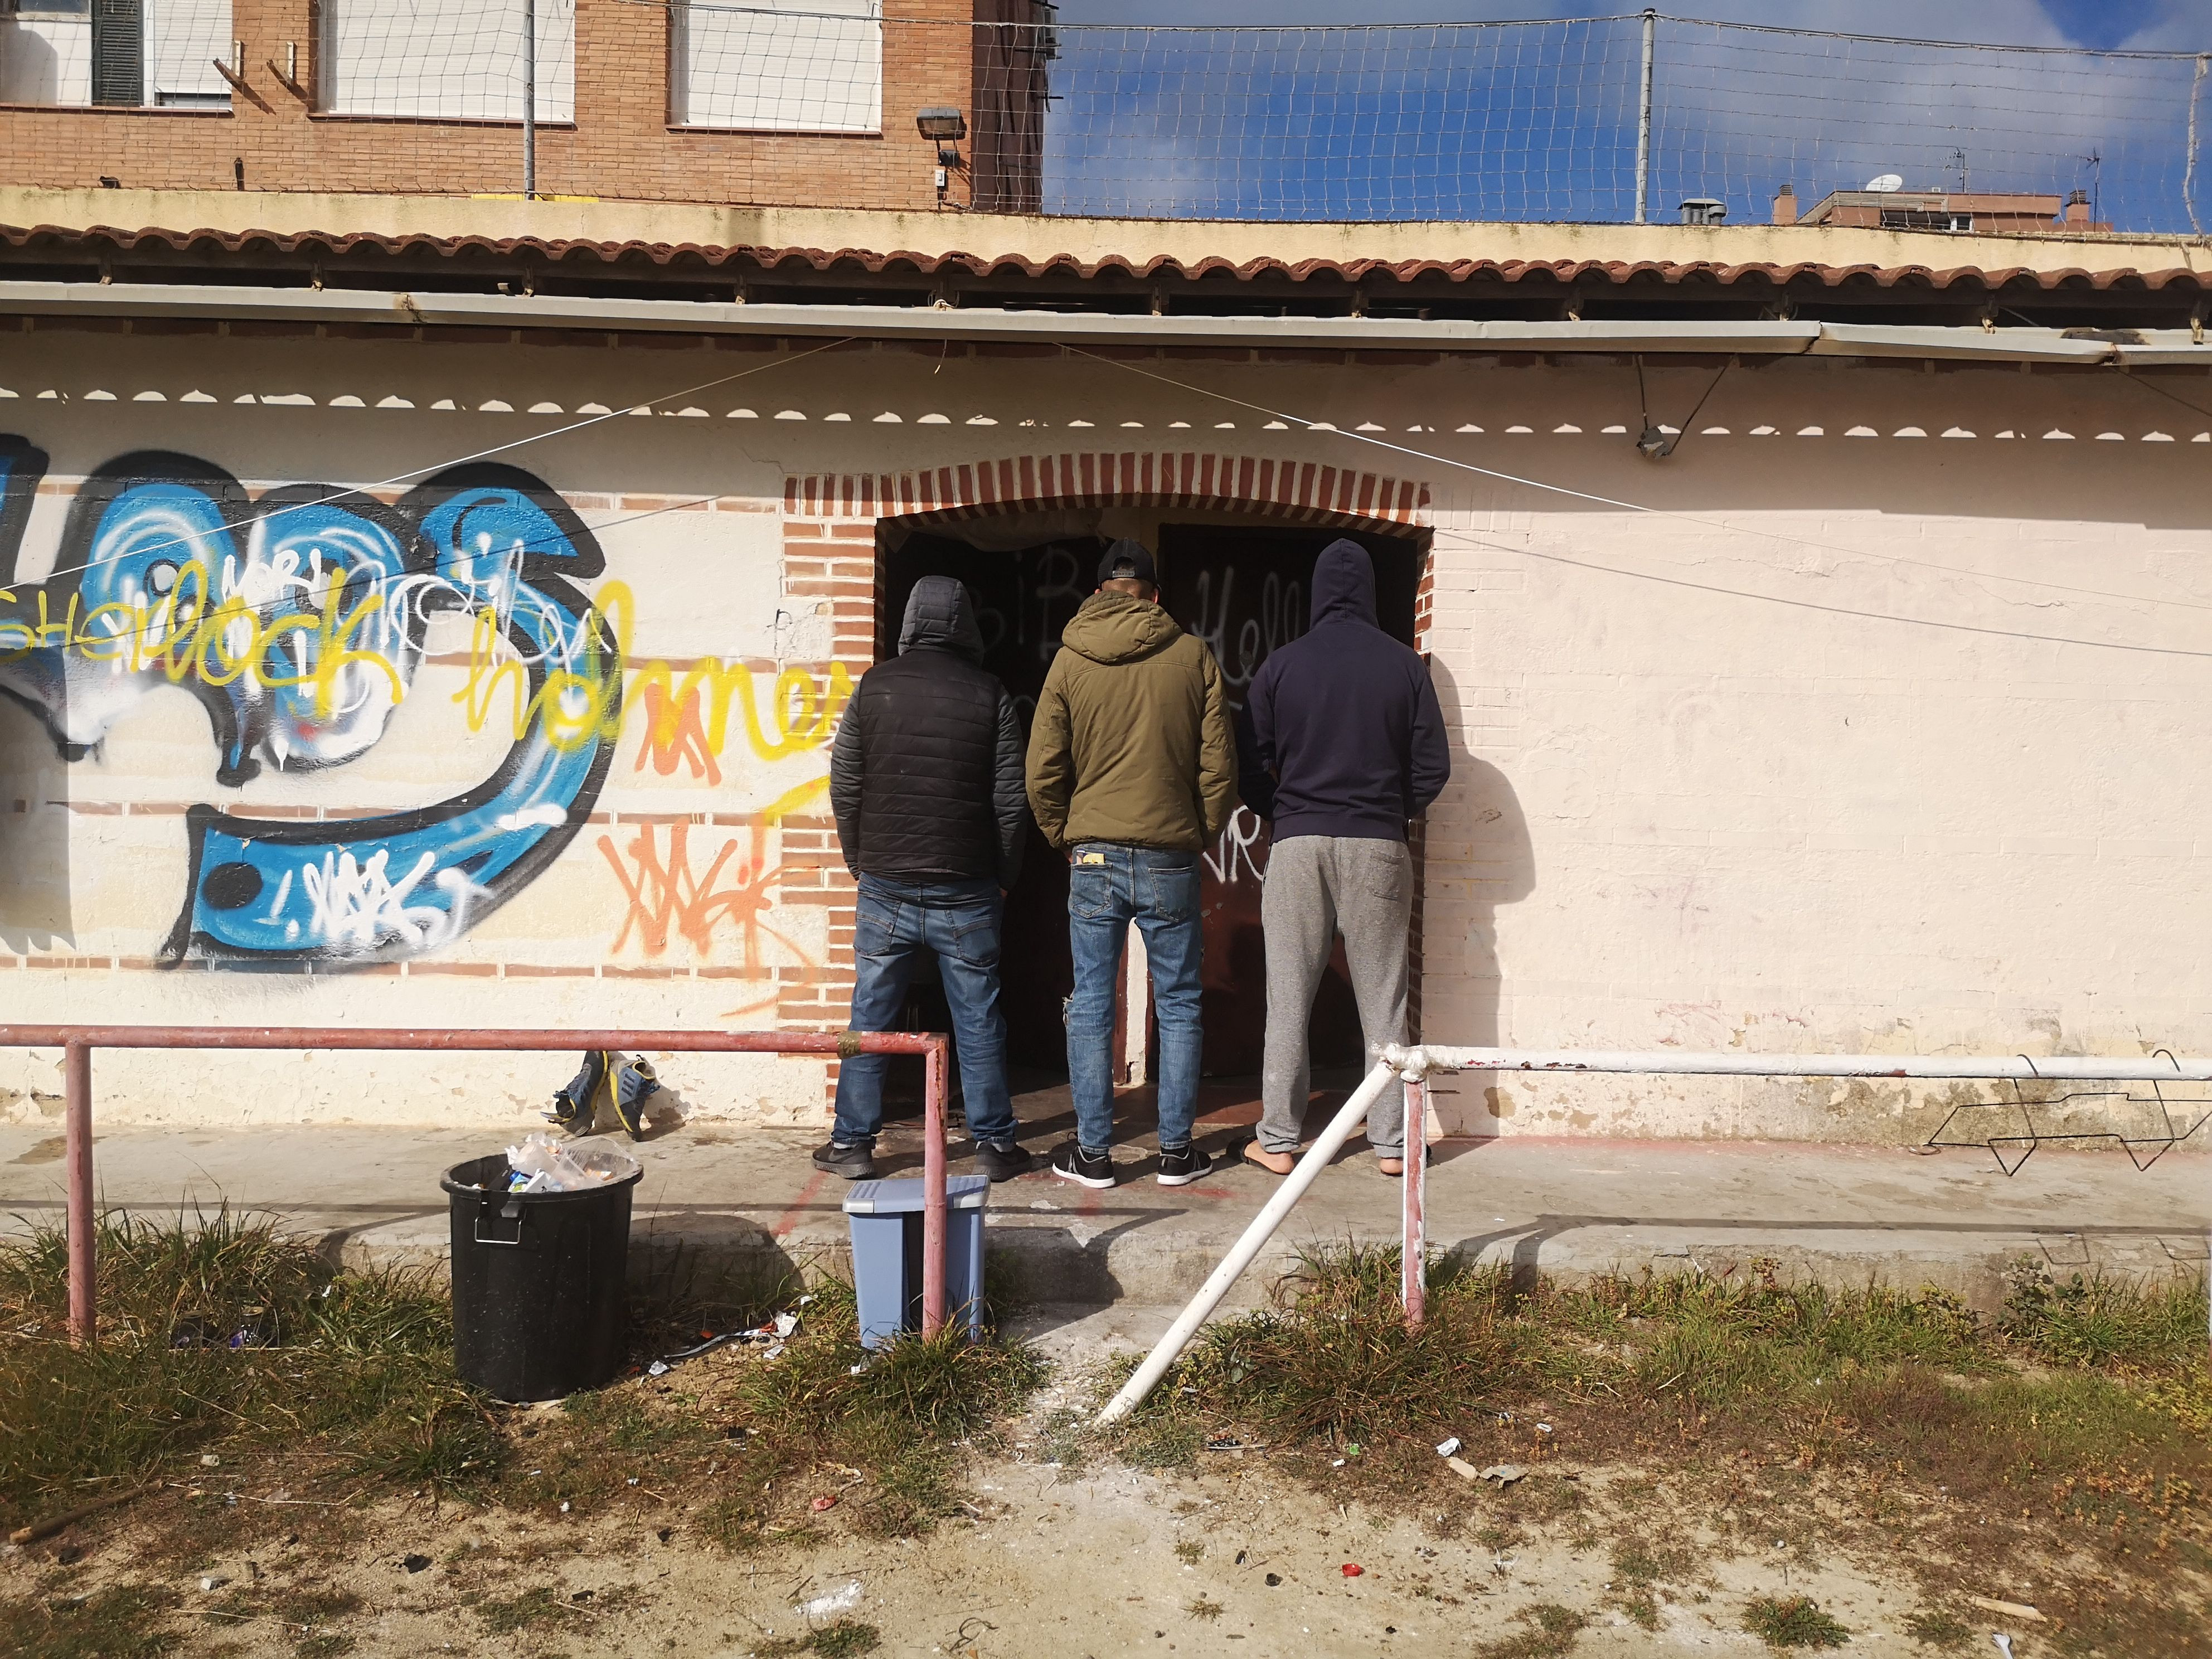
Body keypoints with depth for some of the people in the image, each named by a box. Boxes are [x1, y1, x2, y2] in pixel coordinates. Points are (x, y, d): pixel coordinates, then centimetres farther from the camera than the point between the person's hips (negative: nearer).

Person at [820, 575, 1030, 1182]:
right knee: (978, 1021, 8)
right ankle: (994, 1144, 14)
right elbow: (1009, 799, -2)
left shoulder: (873, 686, 1)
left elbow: (845, 787, 2)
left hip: (885, 885, 1)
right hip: (967, 891, 0)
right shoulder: (990, 694, -1)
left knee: (870, 1018, 10)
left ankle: (852, 1143, 16)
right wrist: (1004, 876, 9)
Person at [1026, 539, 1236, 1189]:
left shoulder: (1070, 661, 0)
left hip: (1094, 856, 0)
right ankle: (1176, 1151, 15)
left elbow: (1043, 769, 0)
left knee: (1091, 1006, 7)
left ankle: (1092, 1152, 12)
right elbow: (1218, 763, 1)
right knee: (1177, 1004, 10)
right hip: (1171, 856, 0)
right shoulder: (1193, 656, 0)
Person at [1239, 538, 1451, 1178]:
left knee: (1288, 999, 5)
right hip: (1378, 847, 1)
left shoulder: (1281, 665, 0)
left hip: (1298, 844, 0)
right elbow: (1433, 767, 2)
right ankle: (1391, 1143, 12)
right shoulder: (1405, 665, 1)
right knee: (1383, 1000, 7)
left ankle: (1278, 1140, 9)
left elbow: (1252, 767, 1)